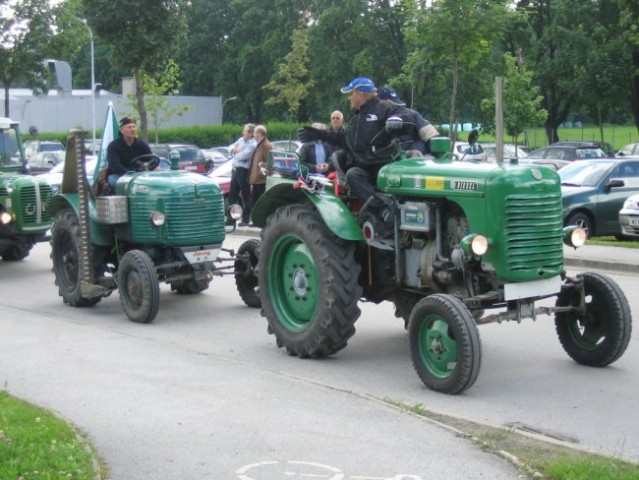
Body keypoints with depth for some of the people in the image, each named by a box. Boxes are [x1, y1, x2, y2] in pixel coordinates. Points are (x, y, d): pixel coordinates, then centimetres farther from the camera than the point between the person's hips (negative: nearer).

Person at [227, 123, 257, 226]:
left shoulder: (253, 144, -14)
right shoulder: (241, 139, 12)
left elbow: (243, 155, -21)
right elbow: (231, 147, 15)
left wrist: (235, 152, -2)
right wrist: (236, 150, -6)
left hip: (243, 171, -9)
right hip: (235, 170, 9)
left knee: (246, 197, 0)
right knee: (232, 196, 12)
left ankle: (245, 220, 5)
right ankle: (231, 219, 19)